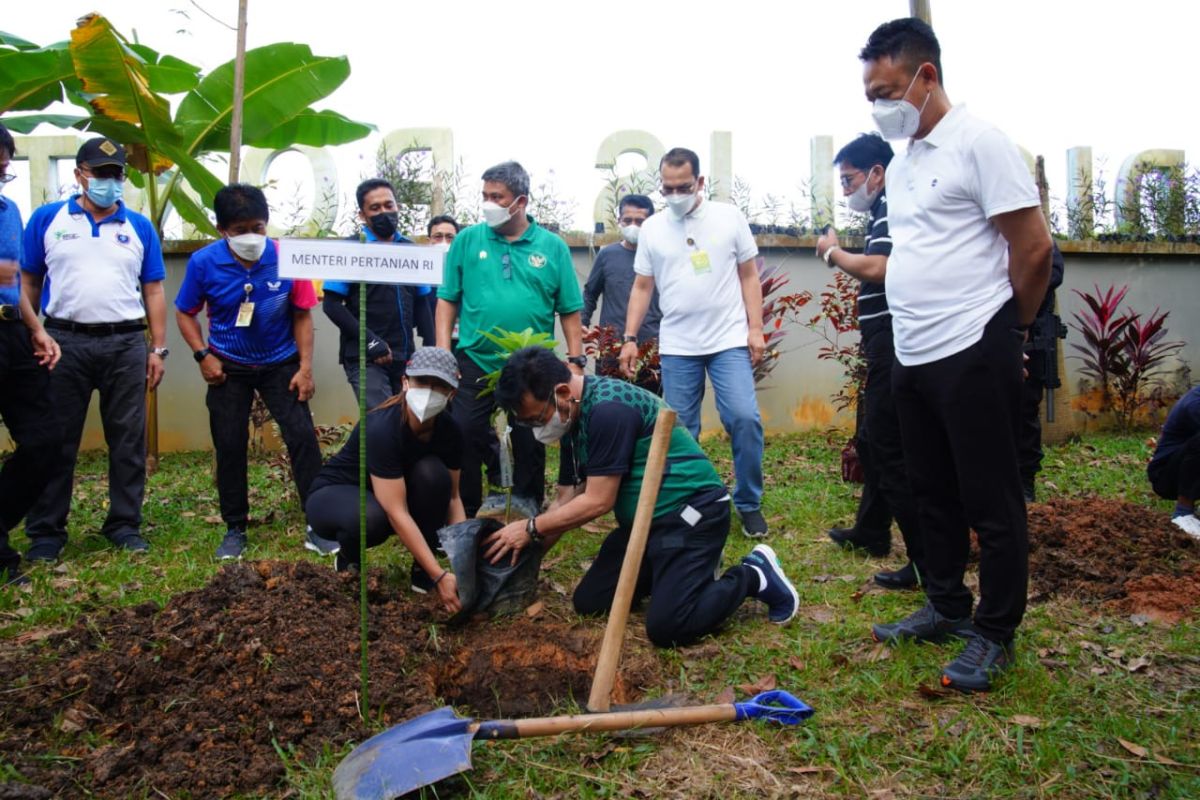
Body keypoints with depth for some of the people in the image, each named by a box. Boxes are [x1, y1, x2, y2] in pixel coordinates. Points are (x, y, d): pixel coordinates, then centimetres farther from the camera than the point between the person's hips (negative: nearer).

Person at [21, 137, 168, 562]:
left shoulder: (140, 227, 8)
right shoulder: (47, 219, 5)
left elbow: (153, 291, 8)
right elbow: (29, 283, 7)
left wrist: (157, 349, 3)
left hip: (126, 344, 1)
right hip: (65, 341, -1)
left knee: (128, 439, 6)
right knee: (57, 440, 5)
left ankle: (124, 524, 16)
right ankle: (46, 530, 14)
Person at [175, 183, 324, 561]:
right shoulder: (204, 262, -13)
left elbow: (302, 315, -6)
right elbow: (185, 313, 2)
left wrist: (305, 367, -10)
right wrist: (202, 355, -10)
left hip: (280, 364, -1)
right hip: (229, 367, 1)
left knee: (302, 437, -8)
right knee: (229, 446, 4)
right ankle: (234, 529, 19)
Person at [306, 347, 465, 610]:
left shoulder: (449, 430, -16)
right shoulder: (382, 428, -35)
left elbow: (451, 496, -7)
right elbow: (397, 513, -37)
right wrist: (440, 576, -39)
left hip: (392, 492, 5)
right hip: (334, 495, -5)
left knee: (433, 474, -26)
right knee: (372, 518, -39)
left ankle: (422, 571, -9)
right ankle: (348, 558, -2)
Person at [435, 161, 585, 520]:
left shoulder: (552, 247, 1)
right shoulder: (468, 240, 1)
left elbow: (569, 312, 2)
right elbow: (447, 301, 3)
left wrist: (576, 361, -4)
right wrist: (443, 354, -5)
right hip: (474, 365, 0)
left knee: (531, 446, 12)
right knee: (464, 441, 4)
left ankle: (527, 514, 30)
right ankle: (465, 516, 21)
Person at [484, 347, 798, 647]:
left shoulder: (608, 408, -25)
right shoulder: (573, 422, 6)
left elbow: (598, 501, -22)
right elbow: (565, 502, 9)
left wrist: (531, 528, -14)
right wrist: (528, 551, 0)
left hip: (693, 511, -9)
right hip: (644, 520, 10)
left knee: (666, 627, -19)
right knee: (588, 602, 7)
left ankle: (753, 576, 2)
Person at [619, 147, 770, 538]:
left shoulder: (729, 217, 2)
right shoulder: (652, 229, 6)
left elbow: (749, 276, 5)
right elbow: (642, 287, 11)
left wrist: (756, 328, -2)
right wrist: (630, 338, 4)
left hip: (730, 341, -1)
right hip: (676, 348, 2)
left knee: (744, 419, -11)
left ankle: (749, 504, 6)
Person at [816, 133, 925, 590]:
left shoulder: (892, 210, -13)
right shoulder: (886, 211, 18)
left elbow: (877, 269, -26)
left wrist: (834, 252, -11)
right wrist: (841, 257, 9)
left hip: (891, 344, -11)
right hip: (886, 346, 11)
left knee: (891, 451, -7)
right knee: (872, 441, 21)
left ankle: (927, 561, -2)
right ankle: (871, 532, 37)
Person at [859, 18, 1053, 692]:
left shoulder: (979, 143, -10)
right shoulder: (902, 163, 15)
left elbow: (1034, 247, -11)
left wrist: (1011, 330, -1)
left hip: (973, 355, -8)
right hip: (913, 356, 9)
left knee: (991, 501, 2)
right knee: (934, 493, 17)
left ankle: (996, 635, 15)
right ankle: (947, 606, 31)